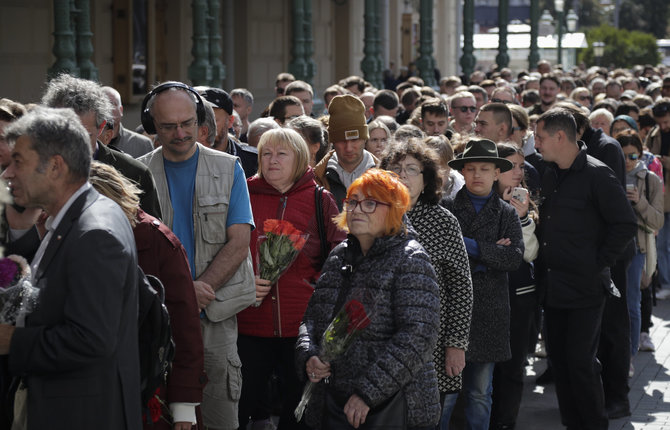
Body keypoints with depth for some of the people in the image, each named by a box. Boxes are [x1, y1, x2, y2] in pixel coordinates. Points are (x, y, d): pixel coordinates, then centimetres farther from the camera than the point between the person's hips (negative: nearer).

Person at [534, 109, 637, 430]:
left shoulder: (596, 175, -12)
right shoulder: (550, 174, 11)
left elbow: (625, 225, -11)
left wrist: (598, 264, -11)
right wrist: (544, 265, 12)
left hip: (585, 287, -7)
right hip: (554, 287, 7)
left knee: (581, 362, -6)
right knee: (558, 357, 10)